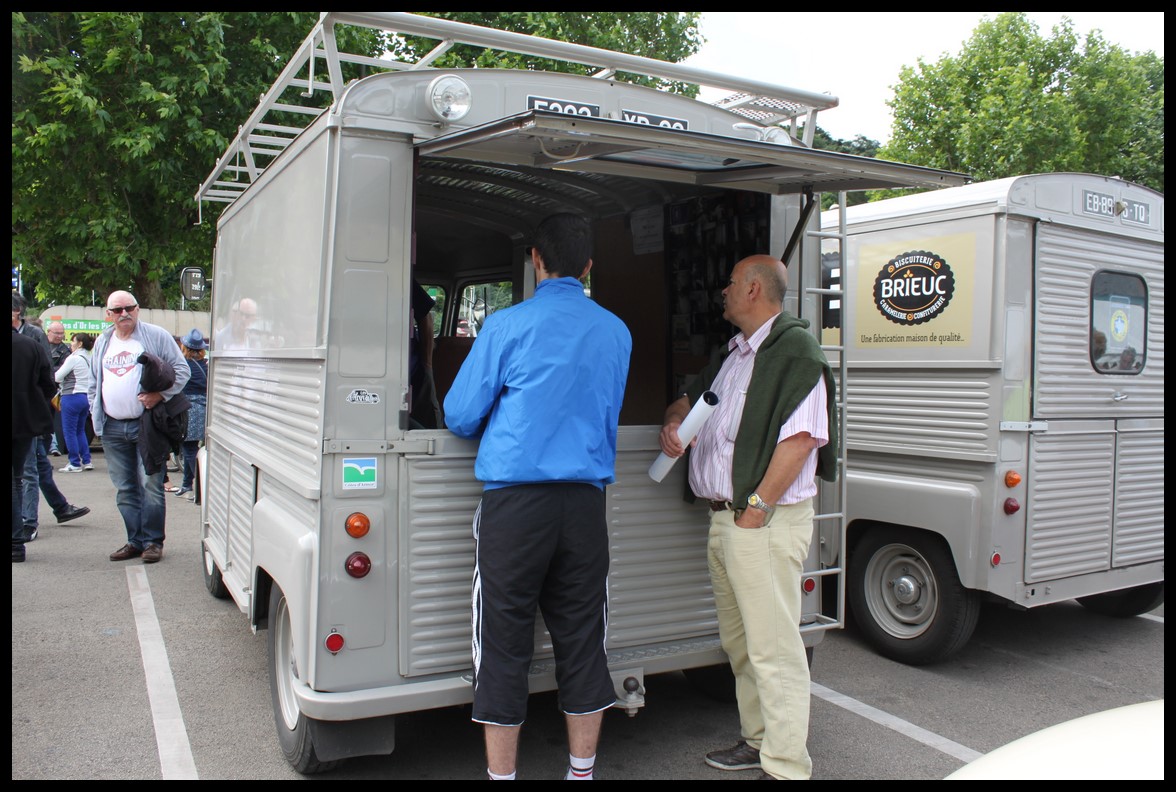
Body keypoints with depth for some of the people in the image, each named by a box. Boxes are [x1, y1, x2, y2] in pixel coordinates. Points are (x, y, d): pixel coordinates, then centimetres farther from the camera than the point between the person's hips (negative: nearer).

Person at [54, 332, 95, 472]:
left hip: (72, 397, -7)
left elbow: (57, 377, -9)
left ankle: (75, 464, 4)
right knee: (80, 430, 17)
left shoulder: (73, 358, -12)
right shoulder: (89, 359, 10)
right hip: (86, 396, 8)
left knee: (69, 431, 2)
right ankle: (87, 461, 15)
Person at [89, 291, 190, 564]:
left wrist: (160, 394, -15)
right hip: (112, 428, 5)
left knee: (150, 485, -5)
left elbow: (182, 370, -3)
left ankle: (153, 541, 5)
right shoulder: (102, 343, 16)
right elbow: (94, 382, 24)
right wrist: (96, 413, 11)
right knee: (125, 488, 9)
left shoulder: (156, 336, 0)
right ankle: (135, 540, 17)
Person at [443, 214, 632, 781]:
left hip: (515, 501, -4)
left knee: (504, 648, 6)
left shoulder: (508, 325, -4)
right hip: (585, 501, 4)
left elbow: (460, 417, 1)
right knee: (581, 644, 12)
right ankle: (581, 770, 25)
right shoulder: (616, 332, 10)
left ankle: (501, 774, 17)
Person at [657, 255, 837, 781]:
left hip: (765, 521, -10)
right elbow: (689, 400, 30)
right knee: (739, 642, 18)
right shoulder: (733, 355, 18)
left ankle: (786, 767, 5)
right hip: (724, 520, 10)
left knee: (774, 649, -5)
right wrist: (672, 425, 6)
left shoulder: (794, 351, -11)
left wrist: (756, 509, -20)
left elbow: (799, 438, -20)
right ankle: (758, 741, 32)